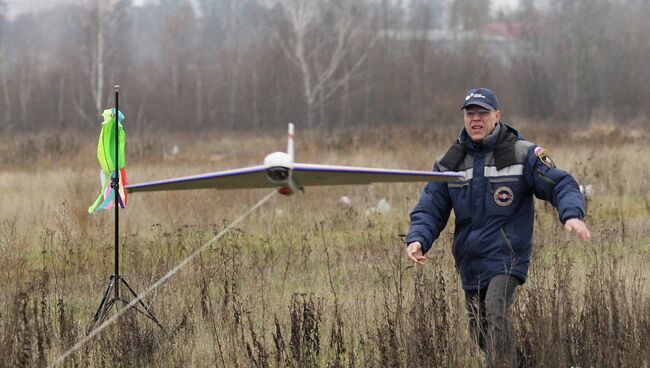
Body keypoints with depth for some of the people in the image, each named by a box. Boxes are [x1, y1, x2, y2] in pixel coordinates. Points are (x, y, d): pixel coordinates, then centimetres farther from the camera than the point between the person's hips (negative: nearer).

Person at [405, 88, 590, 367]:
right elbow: (430, 208, 5)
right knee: (480, 332, 12)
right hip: (470, 261, 5)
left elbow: (560, 185, -6)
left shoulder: (522, 154, -3)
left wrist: (572, 214, -27)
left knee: (496, 311, -28)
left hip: (507, 257, -5)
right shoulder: (450, 162, 8)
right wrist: (417, 240, -15)